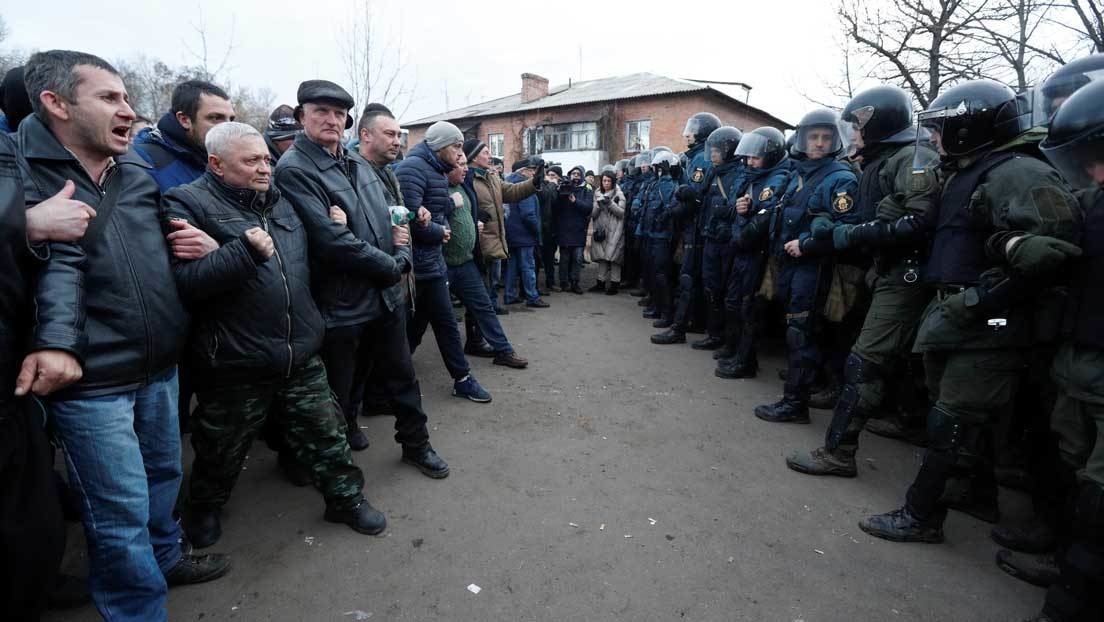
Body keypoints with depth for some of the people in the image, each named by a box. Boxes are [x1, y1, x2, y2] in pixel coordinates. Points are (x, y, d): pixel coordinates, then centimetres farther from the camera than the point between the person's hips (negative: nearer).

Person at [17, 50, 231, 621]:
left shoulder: (136, 172, 7)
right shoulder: (24, 176, -10)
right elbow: (57, 262, -21)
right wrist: (56, 340, -34)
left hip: (161, 367, 6)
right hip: (89, 380, -6)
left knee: (163, 474, 23)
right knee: (121, 509, 5)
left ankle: (164, 557, 47)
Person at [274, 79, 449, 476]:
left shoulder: (358, 164, 9)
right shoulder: (293, 170, -16)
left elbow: (390, 217, 16)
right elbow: (333, 242, -24)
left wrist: (403, 246, -6)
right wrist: (393, 266, -15)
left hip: (386, 295, 7)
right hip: (340, 305, -7)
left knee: (402, 375, 18)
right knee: (338, 390, 12)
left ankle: (415, 444, 38)